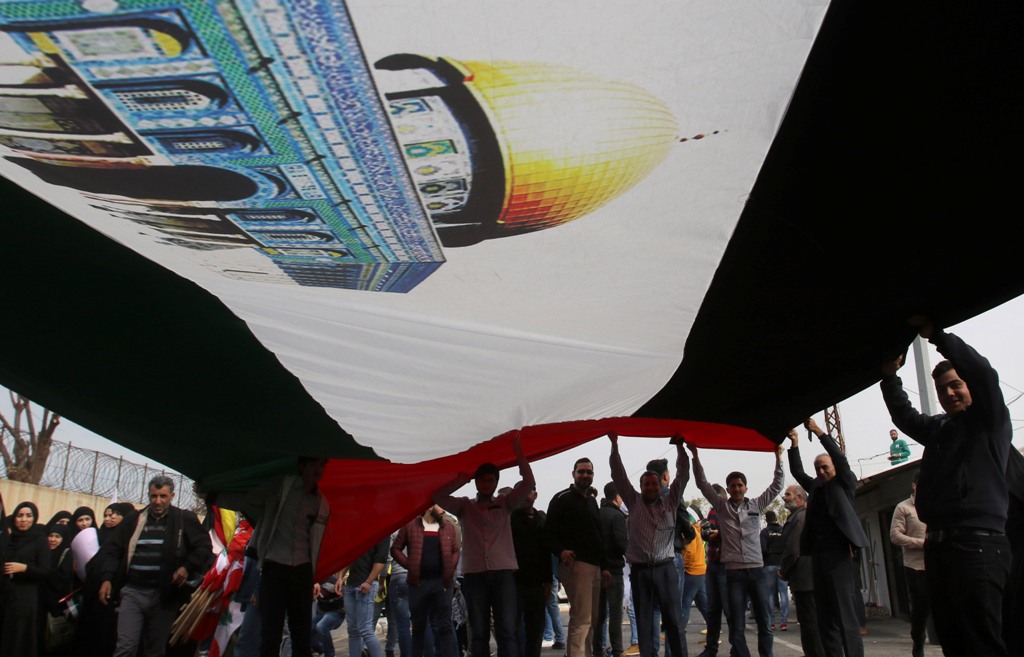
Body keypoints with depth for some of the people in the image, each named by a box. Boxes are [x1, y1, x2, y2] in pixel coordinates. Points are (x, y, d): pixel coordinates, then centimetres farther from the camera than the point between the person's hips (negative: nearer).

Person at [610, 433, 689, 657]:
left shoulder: (670, 502, 8)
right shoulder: (634, 502, 7)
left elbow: (682, 476, 2)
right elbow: (619, 476, 2)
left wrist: (680, 446, -5)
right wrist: (614, 445, -4)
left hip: (665, 569, 0)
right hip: (640, 570, 0)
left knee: (674, 619, 1)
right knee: (644, 621, 6)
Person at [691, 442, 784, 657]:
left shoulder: (756, 505, 8)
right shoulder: (722, 506, 6)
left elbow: (776, 486, 8)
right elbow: (703, 484, 2)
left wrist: (778, 458, 0)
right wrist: (695, 456, -5)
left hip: (756, 570, 1)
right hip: (734, 573, -1)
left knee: (764, 623, 6)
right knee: (736, 626, 2)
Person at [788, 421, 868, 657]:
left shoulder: (845, 484, 4)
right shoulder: (816, 487, 18)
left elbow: (840, 458, -8)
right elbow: (797, 471, 16)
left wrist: (819, 431, -15)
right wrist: (795, 445, 2)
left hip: (839, 554, -6)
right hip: (819, 555, 6)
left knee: (845, 615, -9)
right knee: (825, 617, 7)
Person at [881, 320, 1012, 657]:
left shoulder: (991, 421, 4)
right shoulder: (938, 428, 23)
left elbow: (983, 373, -11)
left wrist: (936, 335, -10)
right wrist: (890, 376, 15)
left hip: (978, 544, -7)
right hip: (938, 545, 7)